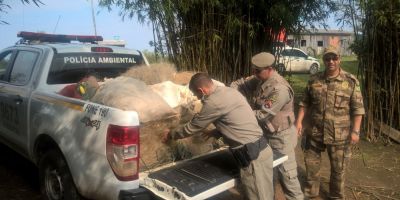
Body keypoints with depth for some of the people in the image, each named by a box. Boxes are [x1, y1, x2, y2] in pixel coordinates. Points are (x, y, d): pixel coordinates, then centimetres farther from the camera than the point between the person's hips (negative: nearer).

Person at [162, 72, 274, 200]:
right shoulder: (230, 91, 11)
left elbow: (191, 128, -4)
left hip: (253, 156, -9)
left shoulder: (213, 102, -17)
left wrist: (170, 135, 12)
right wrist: (216, 132, 26)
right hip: (260, 149, 9)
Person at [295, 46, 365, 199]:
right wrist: (299, 121, -1)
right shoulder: (314, 80, 1)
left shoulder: (351, 81, -6)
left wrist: (355, 130, -10)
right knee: (311, 163, 16)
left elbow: (358, 108, -5)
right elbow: (305, 103, 7)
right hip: (314, 132, 3)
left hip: (339, 134, -2)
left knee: (338, 168, 12)